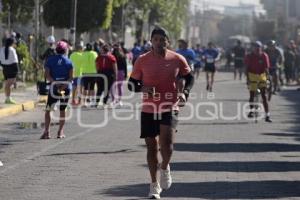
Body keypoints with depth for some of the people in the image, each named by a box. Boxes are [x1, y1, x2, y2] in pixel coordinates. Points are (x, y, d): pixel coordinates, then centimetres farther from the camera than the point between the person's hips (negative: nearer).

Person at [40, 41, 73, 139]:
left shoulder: (50, 60, 3)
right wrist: (65, 84, -18)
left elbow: (47, 74, -10)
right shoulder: (68, 62, 2)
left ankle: (46, 131, -7)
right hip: (66, 88, 1)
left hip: (54, 87, 0)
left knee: (48, 110, 5)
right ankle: (60, 132, 10)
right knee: (62, 110, 11)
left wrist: (54, 82, -18)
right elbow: (71, 77, -9)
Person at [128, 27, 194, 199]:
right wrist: (142, 88, -16)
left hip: (170, 108, -1)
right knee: (151, 146, 6)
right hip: (149, 109, 1)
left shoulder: (177, 59, -1)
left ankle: (165, 168, 13)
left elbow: (190, 77, 13)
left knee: (166, 142, -20)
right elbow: (132, 83, 5)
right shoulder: (142, 60, -1)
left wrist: (185, 93, -4)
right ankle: (154, 185, 20)